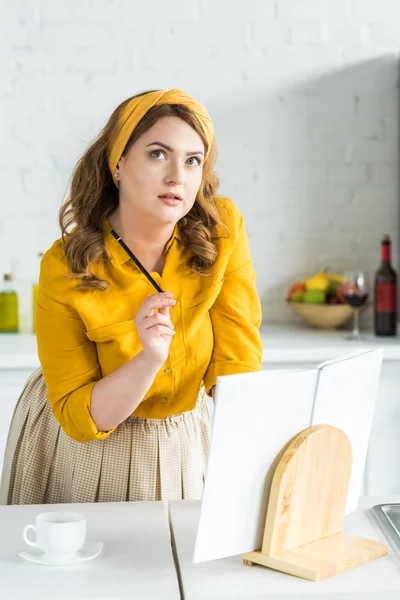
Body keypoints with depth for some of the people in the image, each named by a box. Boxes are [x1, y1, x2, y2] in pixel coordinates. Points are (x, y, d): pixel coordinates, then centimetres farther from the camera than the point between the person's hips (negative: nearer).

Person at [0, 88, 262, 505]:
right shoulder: (65, 270, -24)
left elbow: (237, 366, -16)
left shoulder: (222, 232, -19)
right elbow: (78, 418, -20)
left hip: (179, 445, 2)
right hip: (79, 448, -1)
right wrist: (149, 361, -37)